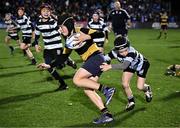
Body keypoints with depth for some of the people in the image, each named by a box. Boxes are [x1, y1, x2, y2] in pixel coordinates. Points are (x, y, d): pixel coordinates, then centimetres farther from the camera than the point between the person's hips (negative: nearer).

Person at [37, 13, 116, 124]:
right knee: (87, 89, 3)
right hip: (91, 61, 9)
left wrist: (87, 37, -31)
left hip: (97, 58, -9)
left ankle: (106, 90, -15)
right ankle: (106, 115, 3)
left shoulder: (80, 31, -9)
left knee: (77, 80, -16)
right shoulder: (69, 41, 15)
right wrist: (49, 66, 18)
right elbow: (63, 57, 21)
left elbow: (101, 34, -18)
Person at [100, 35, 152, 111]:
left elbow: (124, 66, -59)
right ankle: (131, 101, 16)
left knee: (140, 87, -5)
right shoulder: (115, 53, -32)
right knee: (125, 84, -11)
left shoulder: (131, 52, -46)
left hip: (141, 64, -4)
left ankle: (147, 89, 34)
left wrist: (110, 66, -68)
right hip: (130, 65, 4)